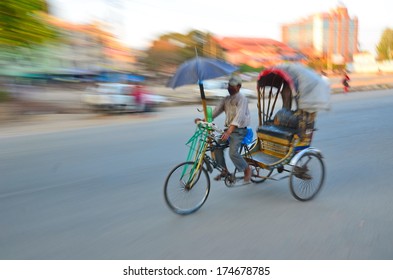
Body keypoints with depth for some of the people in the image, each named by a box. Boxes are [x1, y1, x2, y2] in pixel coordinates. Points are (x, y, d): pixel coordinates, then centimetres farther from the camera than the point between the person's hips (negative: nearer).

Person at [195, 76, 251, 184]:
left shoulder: (242, 99, -13)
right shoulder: (226, 99, 10)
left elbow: (238, 116, -26)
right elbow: (216, 111, 2)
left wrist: (228, 132, -39)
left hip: (239, 130, -7)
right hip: (228, 128, 7)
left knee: (233, 152, -22)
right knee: (217, 146, -8)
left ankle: (247, 169, 4)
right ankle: (224, 170, 9)